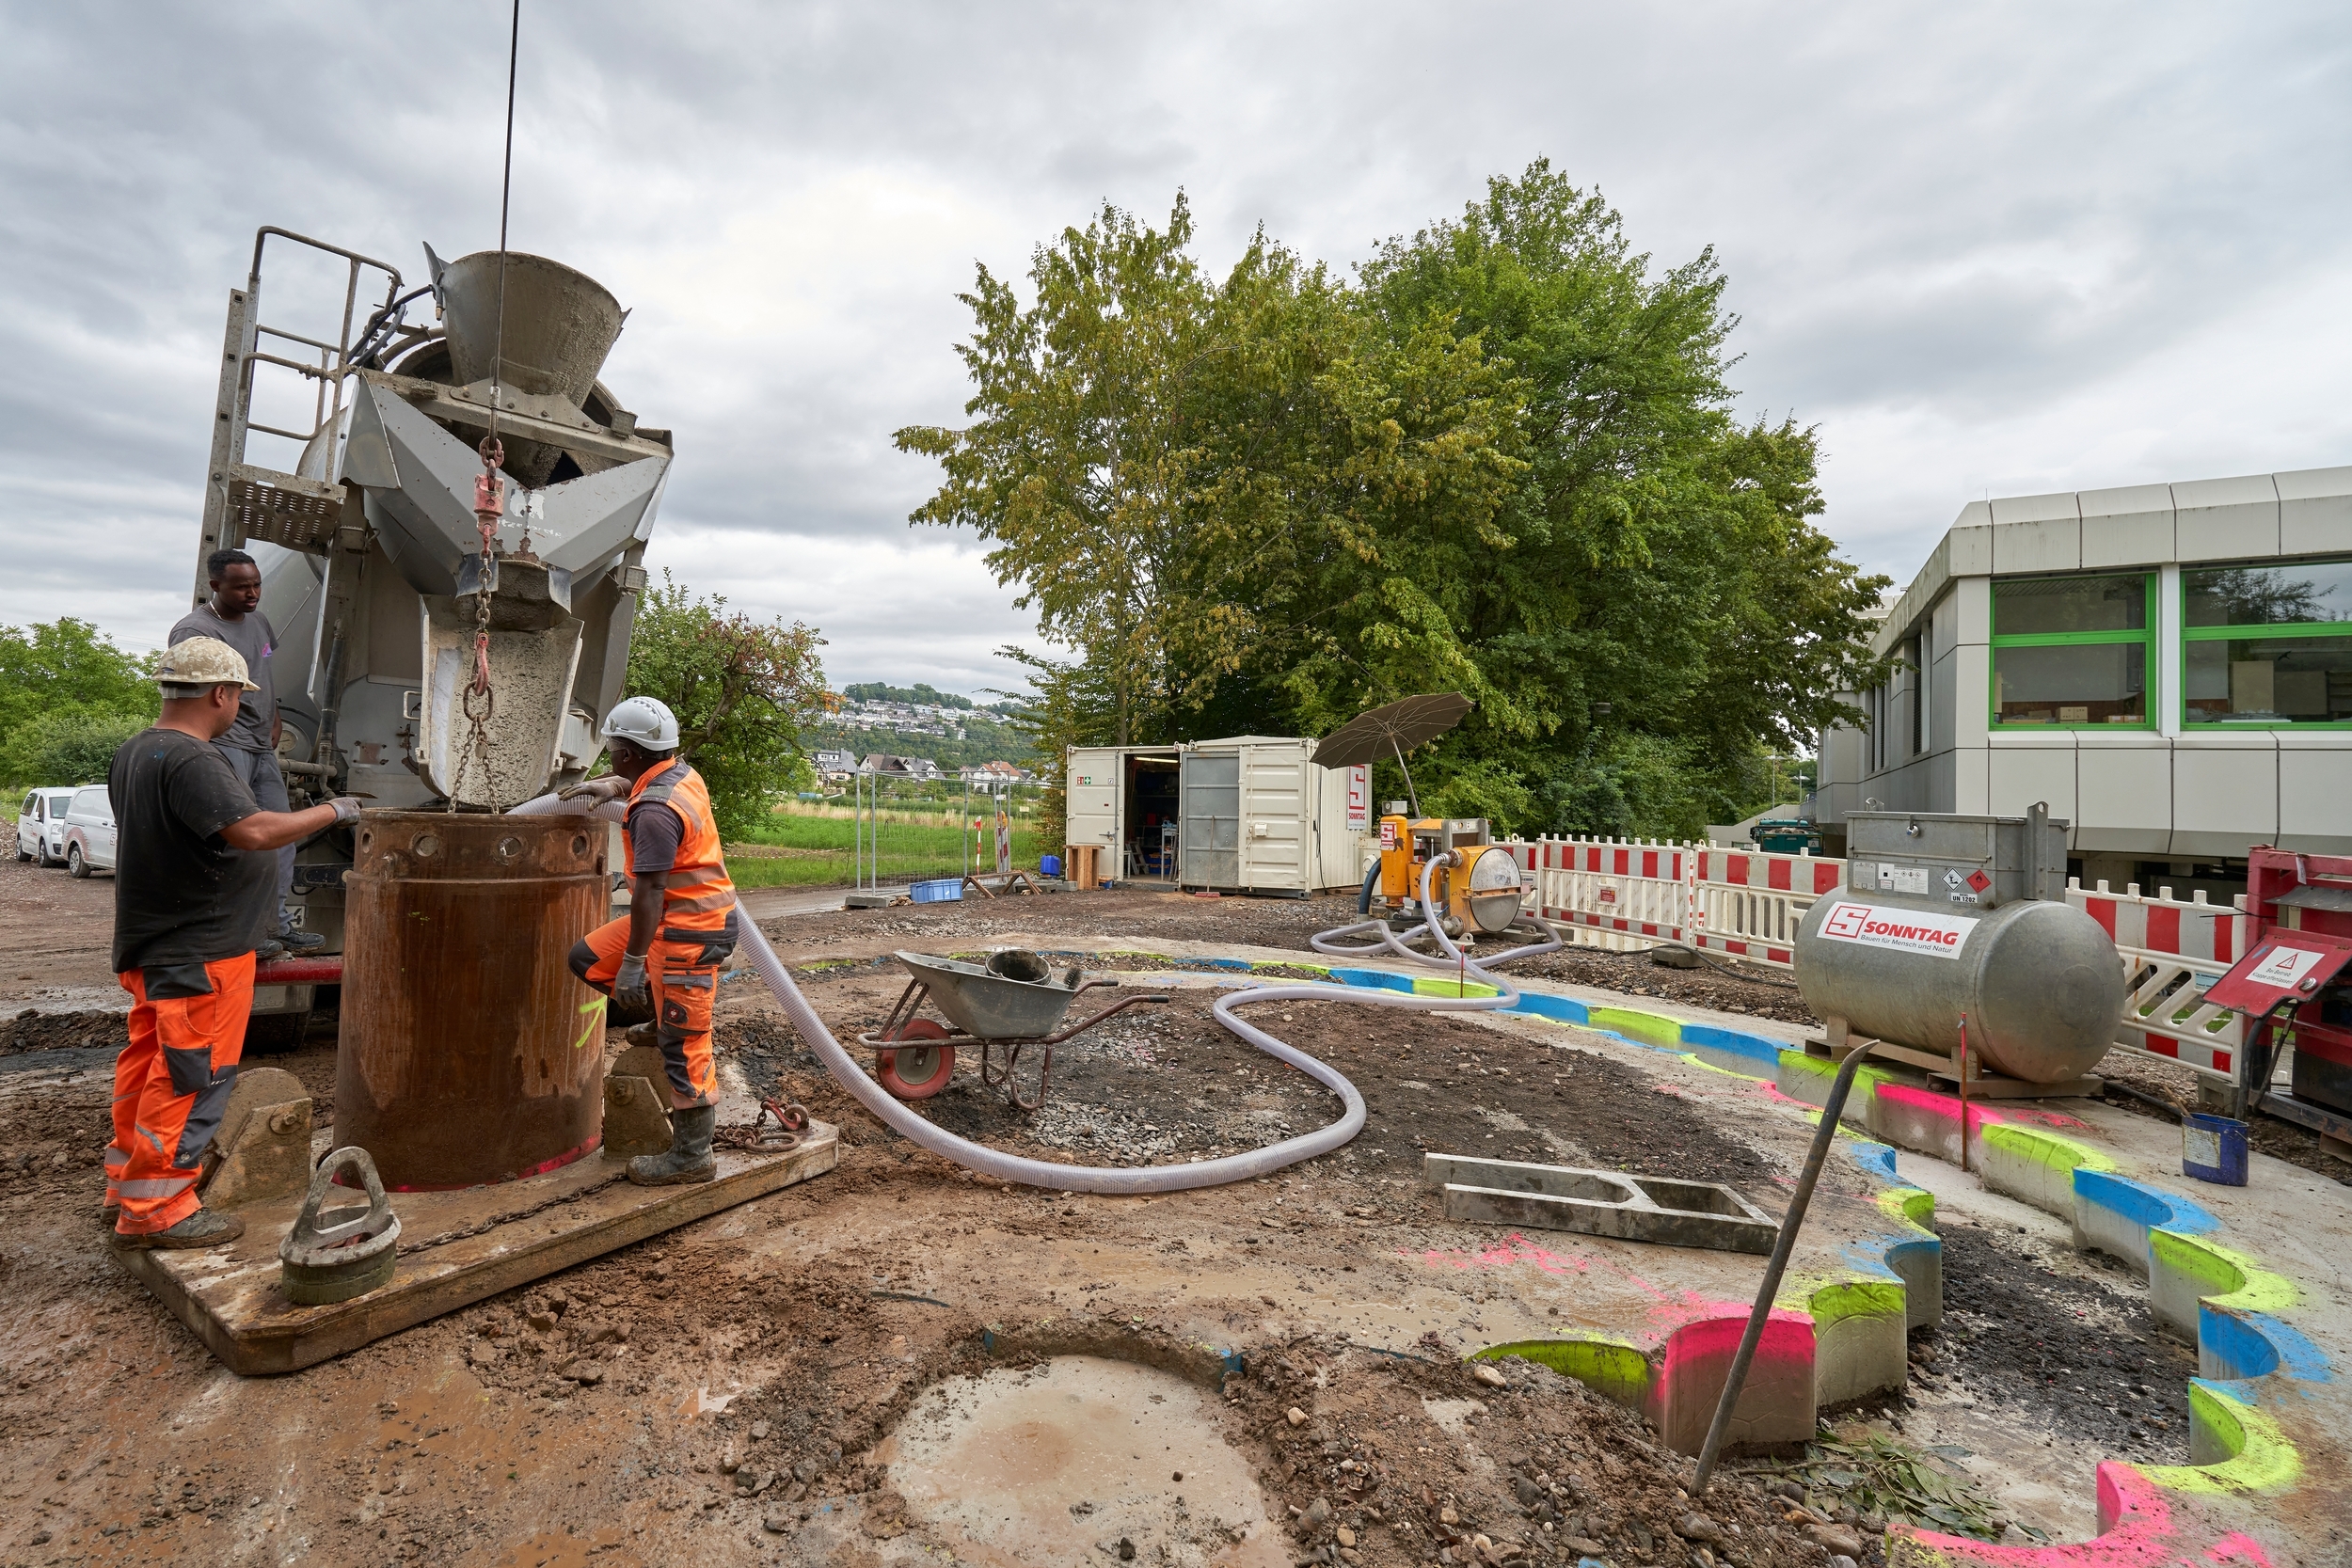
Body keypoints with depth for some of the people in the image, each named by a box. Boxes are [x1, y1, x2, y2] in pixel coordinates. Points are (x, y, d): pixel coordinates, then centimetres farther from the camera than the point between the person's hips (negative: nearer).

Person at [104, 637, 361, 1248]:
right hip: (199, 955, -11)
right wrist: (333, 811, -21)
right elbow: (251, 831, -31)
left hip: (151, 947, 11)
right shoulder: (190, 759, -23)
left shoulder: (134, 752, 10)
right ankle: (154, 1210, 6)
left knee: (148, 1062, 20)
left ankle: (126, 1184, 33)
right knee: (192, 1078, -2)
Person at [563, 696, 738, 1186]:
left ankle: (692, 1157, 9)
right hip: (687, 912, 10)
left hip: (690, 930, -10)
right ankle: (664, 1012, 23)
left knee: (684, 1045, -2)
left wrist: (632, 965, -19)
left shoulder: (654, 811, -23)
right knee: (588, 957, 17)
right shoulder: (681, 774, 6)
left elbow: (649, 892, -23)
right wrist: (600, 786, 28)